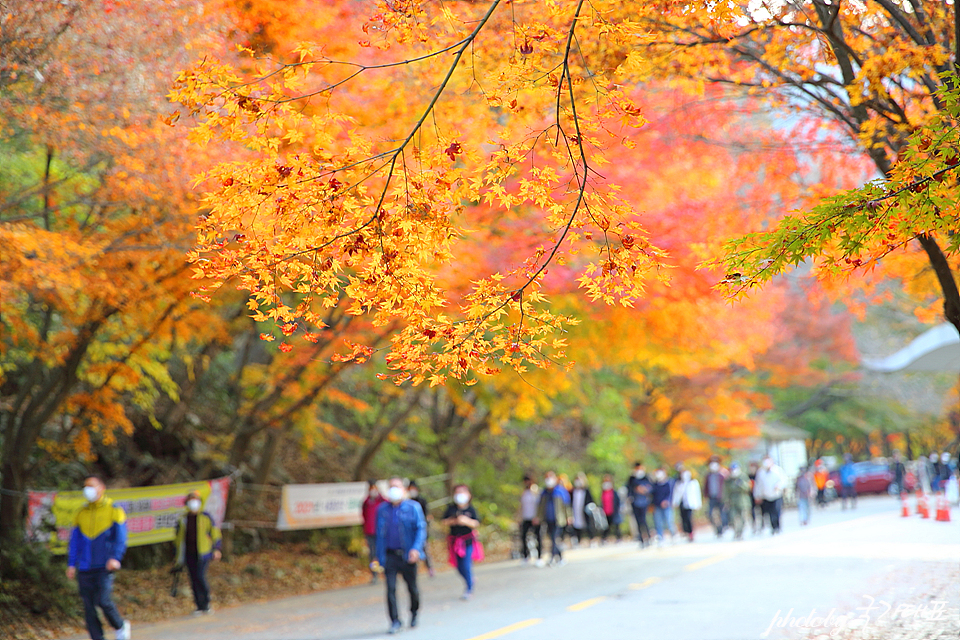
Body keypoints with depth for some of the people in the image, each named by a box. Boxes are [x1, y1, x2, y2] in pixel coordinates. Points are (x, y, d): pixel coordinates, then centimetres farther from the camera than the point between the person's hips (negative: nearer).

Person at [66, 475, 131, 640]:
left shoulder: (114, 510, 3)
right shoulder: (81, 513, 15)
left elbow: (121, 538, -2)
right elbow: (74, 540, 17)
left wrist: (115, 558, -16)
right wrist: (71, 564, 8)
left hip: (105, 567, -4)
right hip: (85, 569, 4)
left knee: (103, 600, -16)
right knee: (89, 606, 0)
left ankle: (121, 626, 10)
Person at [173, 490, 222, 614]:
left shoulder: (206, 517, 3)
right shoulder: (182, 519, 10)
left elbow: (215, 533, 8)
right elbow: (177, 536, 18)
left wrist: (216, 549, 1)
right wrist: (179, 555, 15)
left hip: (202, 553, -3)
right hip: (189, 554, 4)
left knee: (200, 577, -16)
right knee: (194, 580, 2)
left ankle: (206, 604, -2)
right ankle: (200, 606, 9)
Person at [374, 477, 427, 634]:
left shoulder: (413, 507, 1)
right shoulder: (382, 509, 9)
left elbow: (421, 529, -4)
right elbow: (380, 533, 15)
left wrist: (416, 548, -18)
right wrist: (379, 557, 12)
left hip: (407, 555, -2)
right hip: (390, 555, 2)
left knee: (412, 587, 9)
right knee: (390, 588, -8)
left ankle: (414, 612, 36)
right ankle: (394, 621, -3)